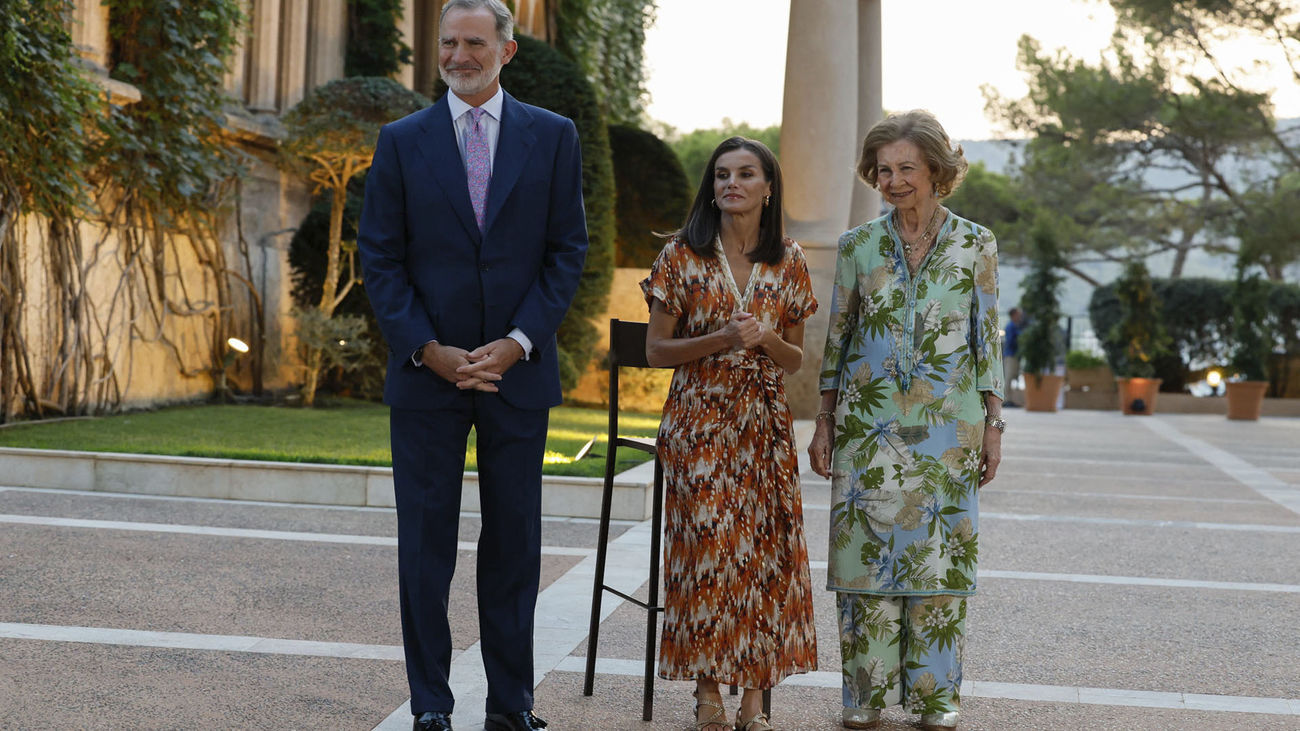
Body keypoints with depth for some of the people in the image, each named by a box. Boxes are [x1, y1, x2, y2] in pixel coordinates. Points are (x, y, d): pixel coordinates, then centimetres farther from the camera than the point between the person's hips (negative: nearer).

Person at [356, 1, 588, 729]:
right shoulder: (402, 142, 3)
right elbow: (380, 257, 1)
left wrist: (521, 341, -10)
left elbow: (567, 250, 2)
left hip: (519, 370, 0)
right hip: (426, 371, 0)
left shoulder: (552, 137, 4)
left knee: (514, 542, 7)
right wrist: (428, 349, -10)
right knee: (426, 543, 3)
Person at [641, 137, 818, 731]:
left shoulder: (788, 262, 6)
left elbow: (795, 359, 11)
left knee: (764, 547, -1)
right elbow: (656, 350, 0)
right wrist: (720, 339, -15)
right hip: (699, 421, -2)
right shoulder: (682, 256, -1)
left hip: (764, 425, 2)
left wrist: (767, 339, -11)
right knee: (705, 544, -5)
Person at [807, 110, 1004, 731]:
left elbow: (987, 337, 6)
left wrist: (993, 424, 2)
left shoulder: (975, 245, 3)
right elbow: (836, 338, 8)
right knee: (867, 552, 0)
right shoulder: (858, 246, 4)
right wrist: (825, 423, 4)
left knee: (938, 554, 2)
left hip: (947, 426, 0)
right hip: (869, 423, 1)